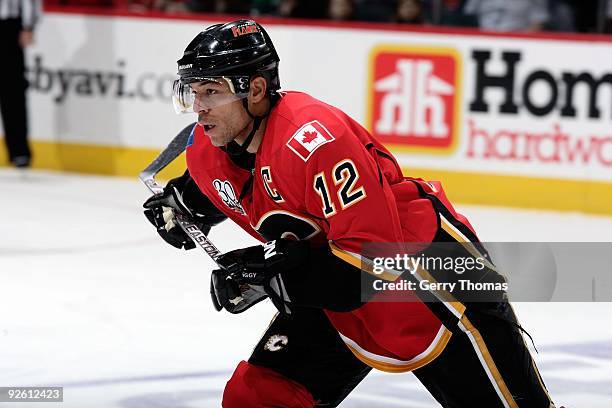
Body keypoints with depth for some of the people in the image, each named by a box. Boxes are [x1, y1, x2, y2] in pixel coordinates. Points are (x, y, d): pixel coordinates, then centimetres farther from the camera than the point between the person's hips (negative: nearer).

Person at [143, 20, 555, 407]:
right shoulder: (209, 149, -4)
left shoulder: (313, 139, -32)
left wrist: (269, 275, -35)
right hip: (333, 293, 8)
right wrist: (179, 201, 5)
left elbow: (373, 256, -34)